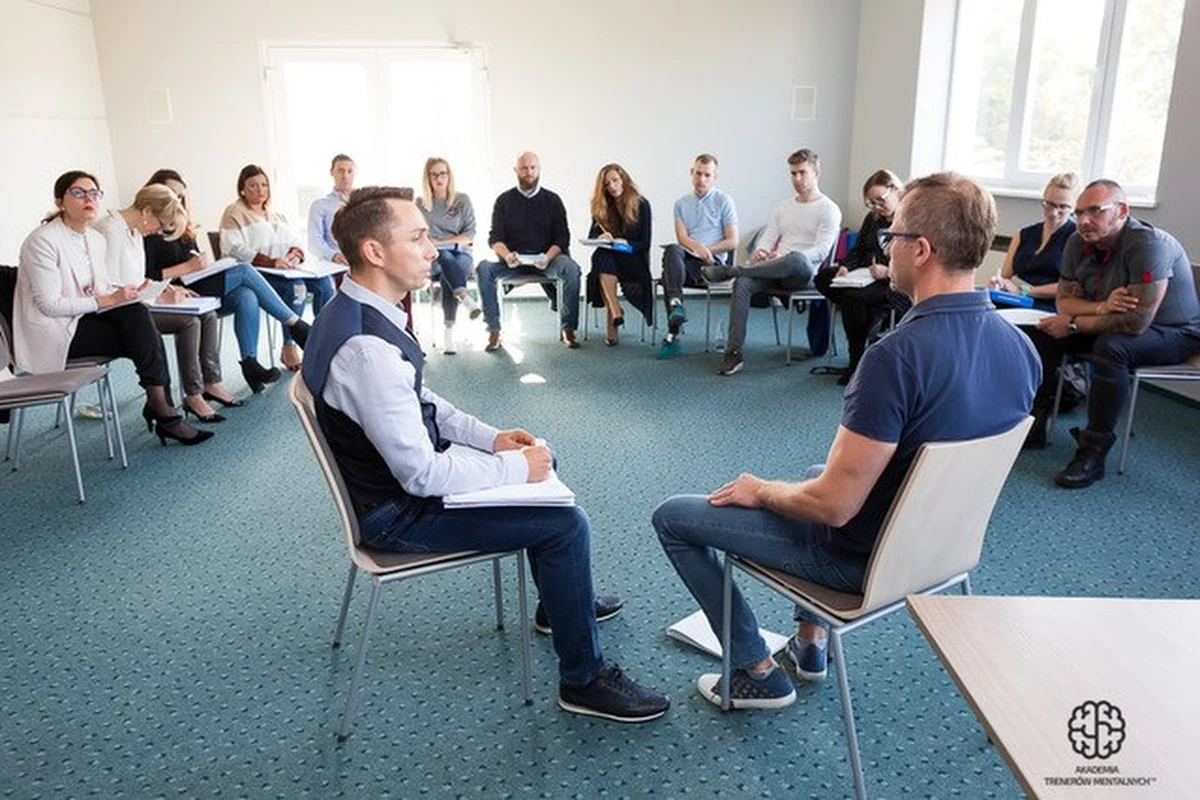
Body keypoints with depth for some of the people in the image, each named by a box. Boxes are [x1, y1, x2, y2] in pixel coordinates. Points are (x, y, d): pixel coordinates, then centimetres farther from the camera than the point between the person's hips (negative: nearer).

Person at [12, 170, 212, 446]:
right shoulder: (42, 242, -15)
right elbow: (50, 305, -19)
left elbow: (102, 288, 16)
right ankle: (162, 411, -14)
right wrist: (107, 300, -22)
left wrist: (126, 294, -6)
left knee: (139, 313, -21)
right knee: (143, 336, -23)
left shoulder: (95, 239, 9)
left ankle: (160, 408, -21)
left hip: (84, 319, 7)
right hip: (52, 334, -7)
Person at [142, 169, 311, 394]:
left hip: (200, 287, 7)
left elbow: (208, 265, 19)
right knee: (243, 271, -20)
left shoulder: (184, 226, 22)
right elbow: (147, 278, -16)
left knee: (246, 297, -26)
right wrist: (186, 268, -17)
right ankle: (295, 325, -15)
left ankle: (250, 362, -32)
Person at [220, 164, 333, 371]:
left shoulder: (276, 215, 27)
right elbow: (234, 248, -11)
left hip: (286, 270, 6)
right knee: (296, 286, -34)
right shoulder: (235, 213, 5)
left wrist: (294, 254, -10)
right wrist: (271, 261, -25)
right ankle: (289, 348, -27)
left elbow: (295, 243, 16)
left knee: (324, 282, -20)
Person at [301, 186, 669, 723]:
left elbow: (419, 402, 13)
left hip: (410, 472, 10)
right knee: (566, 524, -14)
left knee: (543, 458, 20)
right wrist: (515, 467, -17)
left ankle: (559, 601, 37)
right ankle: (584, 680, 5)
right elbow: (422, 474, -29)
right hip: (399, 512, -10)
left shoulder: (357, 310, 1)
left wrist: (491, 437, 3)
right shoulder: (366, 347, -32)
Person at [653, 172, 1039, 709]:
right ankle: (809, 644, 39)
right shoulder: (1020, 347, -6)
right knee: (814, 475, 37)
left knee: (672, 517, 4)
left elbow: (834, 505, -30)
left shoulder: (897, 355, -32)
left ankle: (759, 674, 16)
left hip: (862, 558, -8)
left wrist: (761, 490, -9)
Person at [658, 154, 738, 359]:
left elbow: (732, 242, 5)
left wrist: (706, 250, -5)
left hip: (712, 264, -3)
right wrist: (698, 247, -17)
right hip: (686, 260, 3)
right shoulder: (681, 203, 19)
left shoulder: (724, 201, 10)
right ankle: (676, 305, -47)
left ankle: (673, 333, -30)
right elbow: (682, 238, 3)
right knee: (672, 250, -34)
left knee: (668, 275, -31)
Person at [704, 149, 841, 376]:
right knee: (742, 284, -28)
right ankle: (734, 352, -30)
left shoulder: (829, 210, 2)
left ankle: (728, 270, -32)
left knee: (796, 259, -42)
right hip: (775, 271, 5)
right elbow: (768, 238, 15)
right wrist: (760, 251, -11)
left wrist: (786, 256, -26)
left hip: (805, 272, -5)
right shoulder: (783, 207, 23)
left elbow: (821, 251, -11)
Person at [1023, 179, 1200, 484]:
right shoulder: (1078, 242, -8)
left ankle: (1093, 453, -28)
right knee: (1042, 331, -7)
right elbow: (1064, 300, -4)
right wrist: (1102, 307, -25)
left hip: (1173, 332, -7)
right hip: (1114, 323, 7)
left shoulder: (1149, 244, -29)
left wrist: (1073, 325, -24)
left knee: (1110, 347, -36)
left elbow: (1136, 322, -33)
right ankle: (1034, 421, -1)